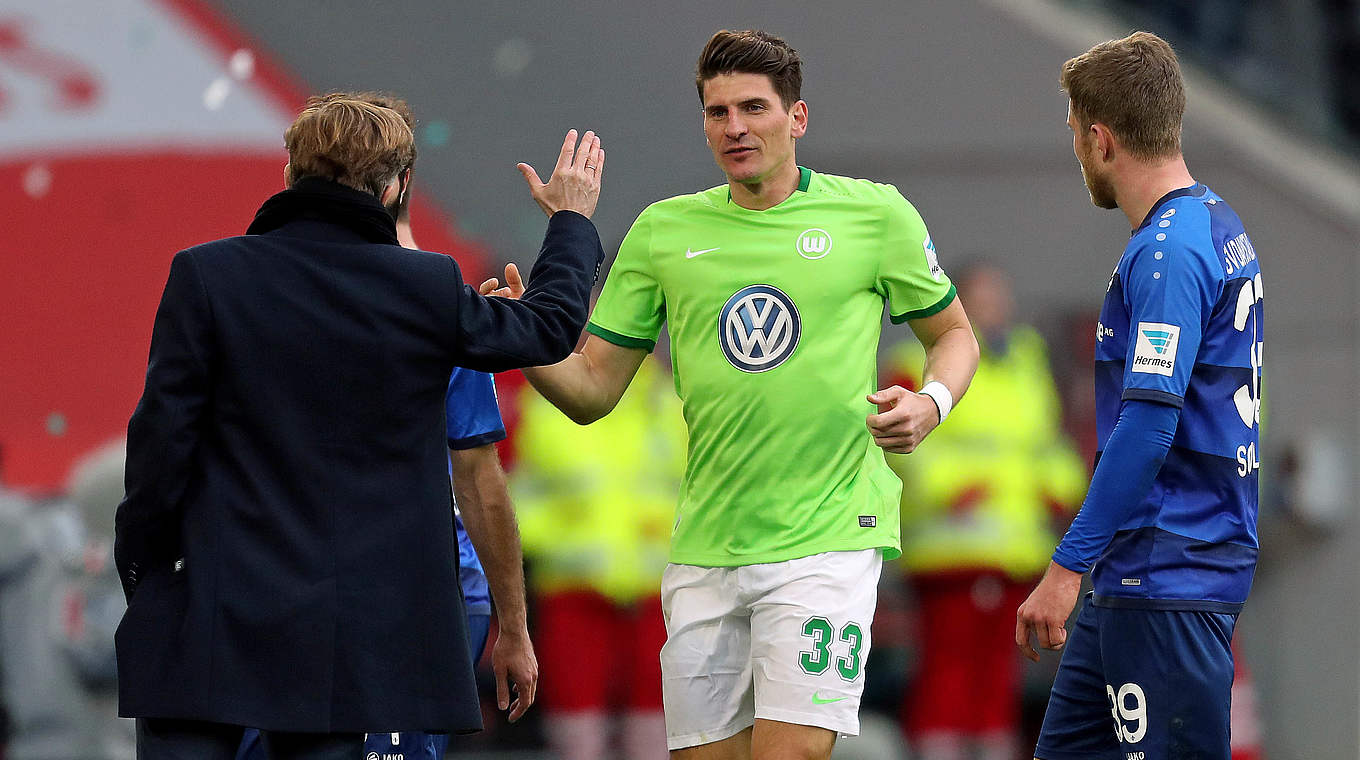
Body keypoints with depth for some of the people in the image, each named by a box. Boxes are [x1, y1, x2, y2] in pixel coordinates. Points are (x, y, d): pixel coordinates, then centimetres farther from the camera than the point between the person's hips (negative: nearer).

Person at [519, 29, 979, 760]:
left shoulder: (875, 213, 1)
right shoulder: (663, 231, 8)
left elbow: (953, 332, 14)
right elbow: (593, 390, 10)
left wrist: (930, 404, -7)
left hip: (827, 538, -4)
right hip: (705, 551, 4)